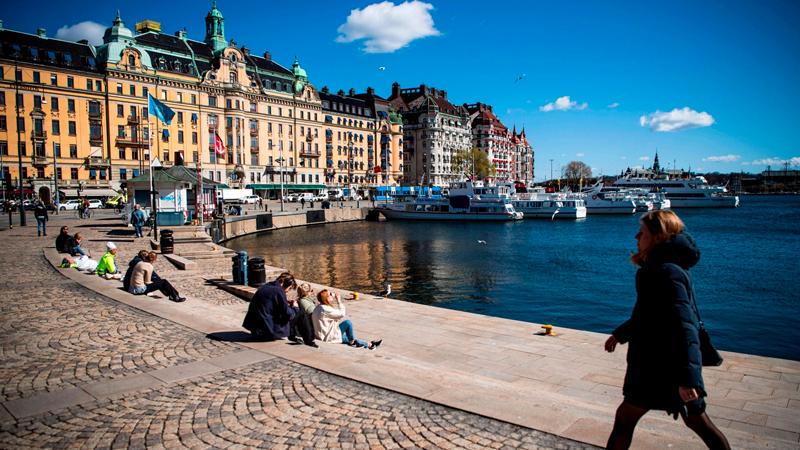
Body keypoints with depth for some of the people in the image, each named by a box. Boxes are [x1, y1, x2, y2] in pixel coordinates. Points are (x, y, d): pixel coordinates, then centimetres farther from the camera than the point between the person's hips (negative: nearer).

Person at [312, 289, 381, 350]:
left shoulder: (319, 308, 9)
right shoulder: (325, 309, -23)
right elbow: (341, 314, -19)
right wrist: (339, 301, -13)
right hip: (328, 336, -10)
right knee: (347, 322, -15)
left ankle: (369, 345, 16)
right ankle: (352, 342, 4)